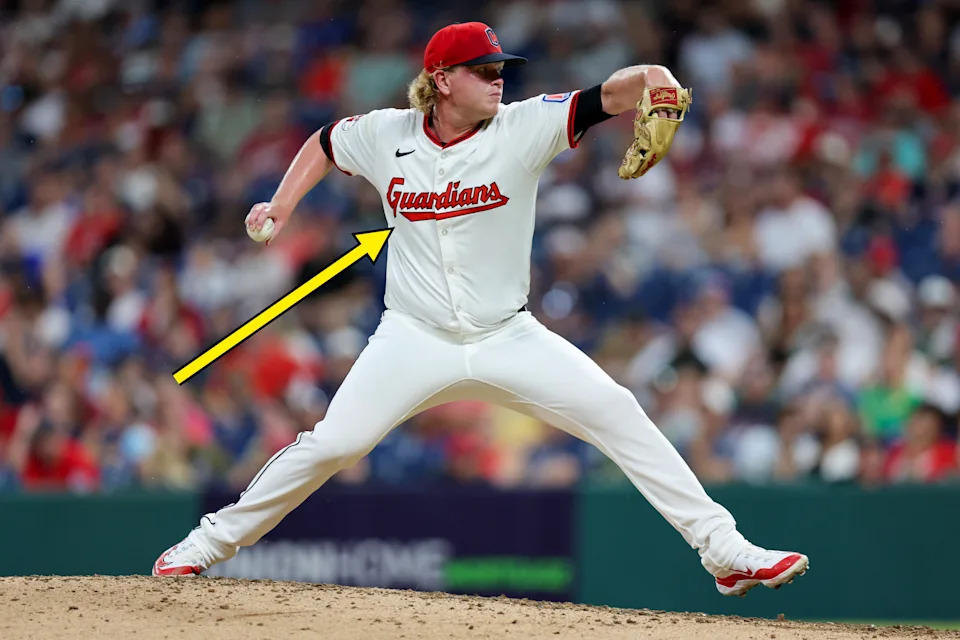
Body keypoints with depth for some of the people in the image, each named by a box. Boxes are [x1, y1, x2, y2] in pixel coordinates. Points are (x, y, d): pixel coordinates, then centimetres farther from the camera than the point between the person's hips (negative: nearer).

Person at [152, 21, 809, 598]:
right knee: (330, 444, -12)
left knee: (618, 414, -13)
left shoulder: (522, 128, -9)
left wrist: (652, 81, -43)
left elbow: (609, 96, -22)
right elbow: (324, 143, 19)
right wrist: (281, 208, 8)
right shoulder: (384, 136, -4)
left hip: (509, 338, 0)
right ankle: (208, 544, 6)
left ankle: (724, 549, -9)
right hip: (415, 339, 0)